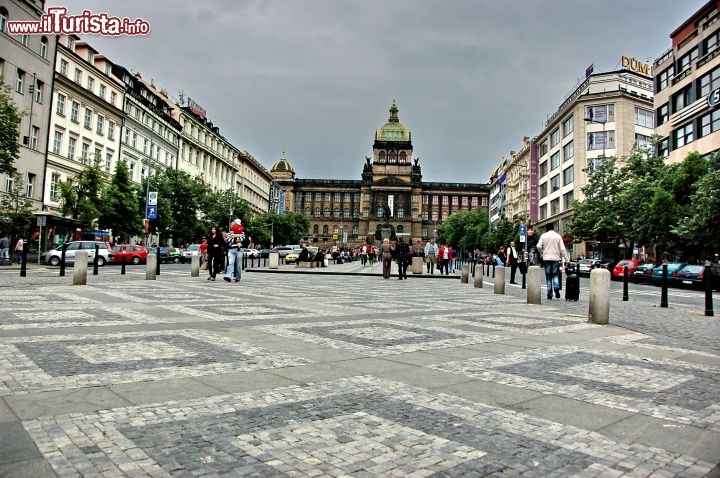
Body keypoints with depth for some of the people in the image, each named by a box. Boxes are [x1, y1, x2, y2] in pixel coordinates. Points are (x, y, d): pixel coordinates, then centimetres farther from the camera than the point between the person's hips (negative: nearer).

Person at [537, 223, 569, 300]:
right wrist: (566, 259, 2)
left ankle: (549, 294, 4)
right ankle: (556, 288, -16)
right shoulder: (558, 236, 2)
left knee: (548, 276, 5)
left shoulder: (543, 235, 2)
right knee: (555, 275, 11)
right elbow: (562, 249, -2)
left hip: (546, 258, 0)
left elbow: (539, 246, -6)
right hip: (556, 258, 0)